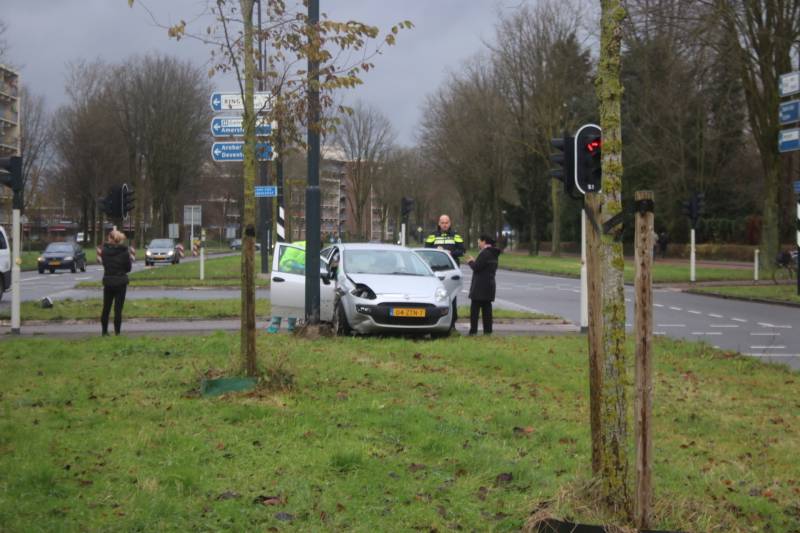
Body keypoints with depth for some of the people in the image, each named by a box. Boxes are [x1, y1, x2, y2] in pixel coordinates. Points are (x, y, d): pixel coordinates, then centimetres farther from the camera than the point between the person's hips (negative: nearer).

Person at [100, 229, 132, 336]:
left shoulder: (105, 250, -7)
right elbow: (128, 268, -3)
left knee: (106, 307, 14)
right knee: (118, 308, 2)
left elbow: (104, 264, 3)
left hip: (108, 282, 2)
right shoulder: (124, 252, -11)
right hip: (121, 282, -2)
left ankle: (104, 331, 17)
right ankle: (117, 331, 1)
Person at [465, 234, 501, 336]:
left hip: (481, 286, -9)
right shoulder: (493, 254, 16)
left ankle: (473, 330, -9)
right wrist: (474, 262, 17)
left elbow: (476, 267, -19)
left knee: (475, 308, -6)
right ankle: (488, 330, 9)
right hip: (490, 285, 9)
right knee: (486, 308, 10)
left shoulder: (485, 253, -16)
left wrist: (470, 262, 1)